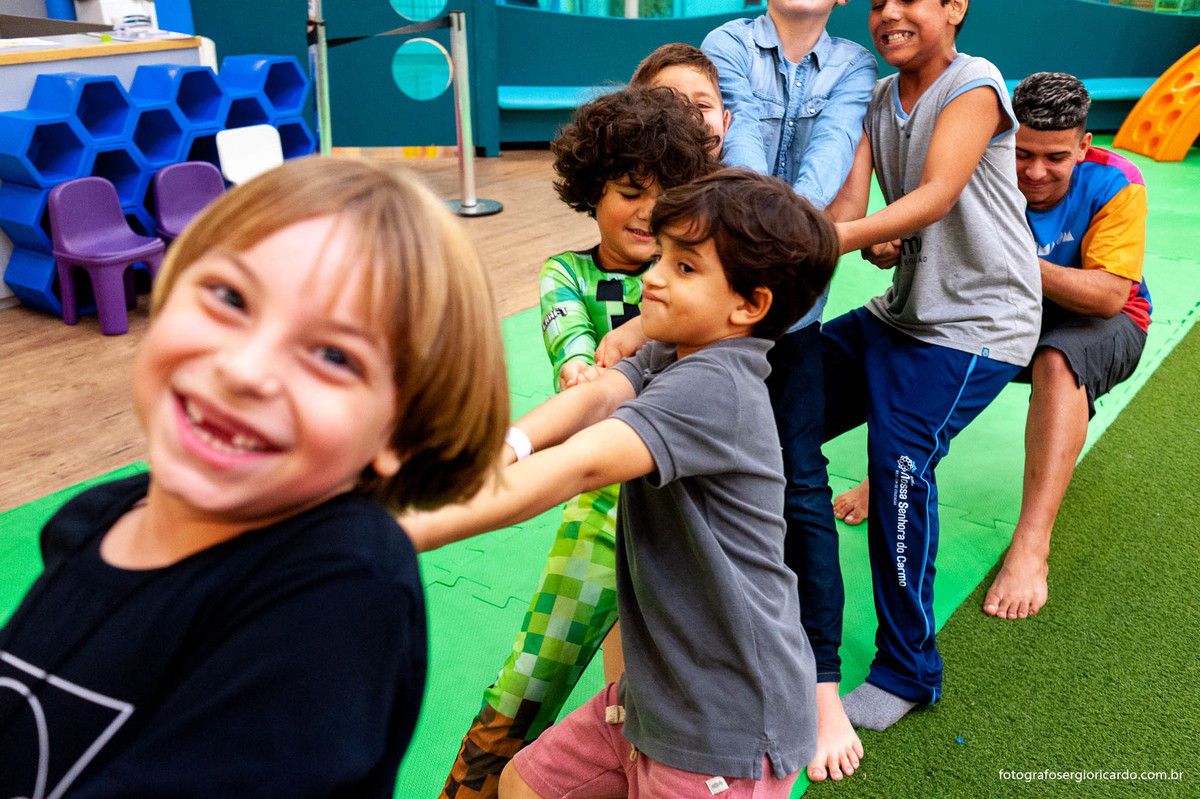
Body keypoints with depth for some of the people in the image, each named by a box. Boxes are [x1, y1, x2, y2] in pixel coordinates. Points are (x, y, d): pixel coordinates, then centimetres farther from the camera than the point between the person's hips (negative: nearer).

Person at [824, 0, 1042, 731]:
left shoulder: (975, 85, -11)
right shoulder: (879, 97, 10)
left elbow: (938, 196, -26)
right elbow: (851, 196, -3)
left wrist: (830, 241, -41)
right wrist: (873, 243, -27)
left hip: (978, 321, -7)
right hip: (903, 310, 8)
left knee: (901, 460, -24)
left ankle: (908, 672, -6)